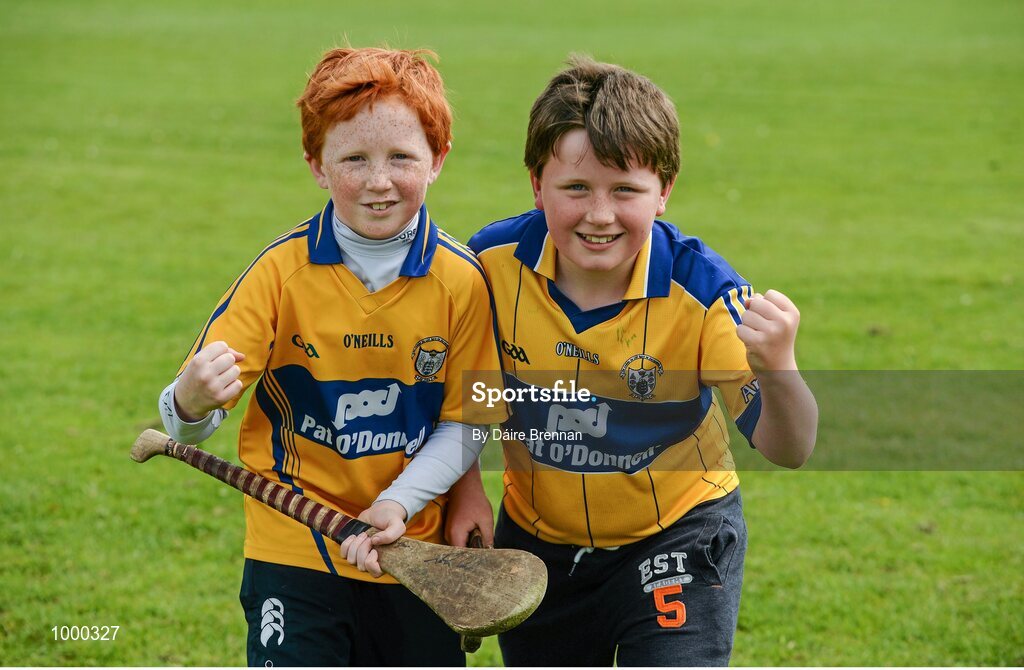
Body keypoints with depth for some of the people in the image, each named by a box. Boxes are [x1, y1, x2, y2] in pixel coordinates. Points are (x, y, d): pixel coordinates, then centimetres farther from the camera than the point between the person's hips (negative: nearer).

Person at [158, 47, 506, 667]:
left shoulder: (461, 281, -7)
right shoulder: (283, 271, -10)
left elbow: (464, 422, -1)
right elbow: (191, 419, -13)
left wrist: (400, 502, -15)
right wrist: (191, 404, -37)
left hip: (413, 550, 2)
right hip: (294, 551, -2)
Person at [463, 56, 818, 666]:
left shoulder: (700, 291, -24)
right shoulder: (493, 262, -18)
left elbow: (787, 449, -28)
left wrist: (777, 367, -48)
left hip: (677, 534, -3)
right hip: (537, 538, 3)